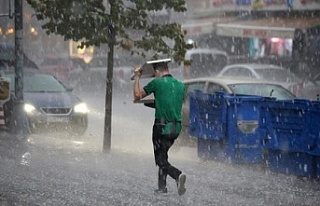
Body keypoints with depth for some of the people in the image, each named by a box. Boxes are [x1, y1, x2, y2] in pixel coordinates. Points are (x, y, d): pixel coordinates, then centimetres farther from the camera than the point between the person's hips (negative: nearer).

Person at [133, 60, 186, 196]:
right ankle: (162, 186, 19)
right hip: (176, 127, 6)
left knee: (161, 161, -1)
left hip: (162, 126, -6)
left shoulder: (157, 83, -7)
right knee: (163, 155, 21)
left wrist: (137, 77, 14)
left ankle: (178, 175, -26)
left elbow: (137, 96, 1)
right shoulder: (180, 85, 9)